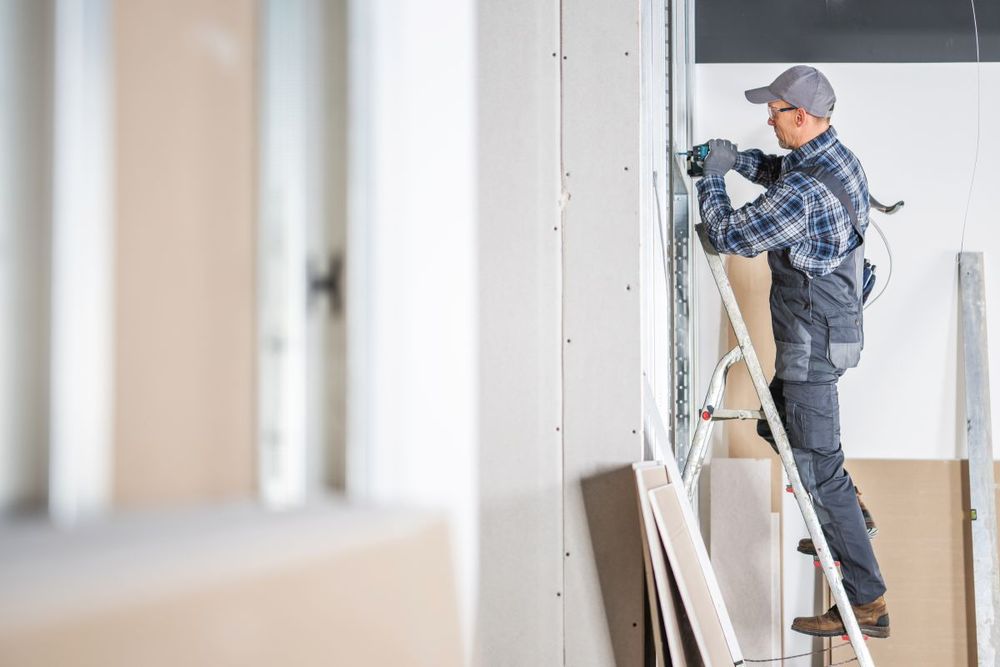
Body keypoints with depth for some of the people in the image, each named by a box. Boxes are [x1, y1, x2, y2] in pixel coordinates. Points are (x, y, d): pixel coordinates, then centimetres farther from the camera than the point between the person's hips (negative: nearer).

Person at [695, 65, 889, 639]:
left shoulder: (803, 191, -27)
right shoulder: (841, 158, 5)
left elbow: (730, 236, -19)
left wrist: (712, 181, -4)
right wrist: (741, 160, 11)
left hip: (812, 344, -10)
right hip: (832, 329, 10)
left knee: (820, 464, -5)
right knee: (779, 426, 27)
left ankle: (869, 602, -1)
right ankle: (847, 527, 40)